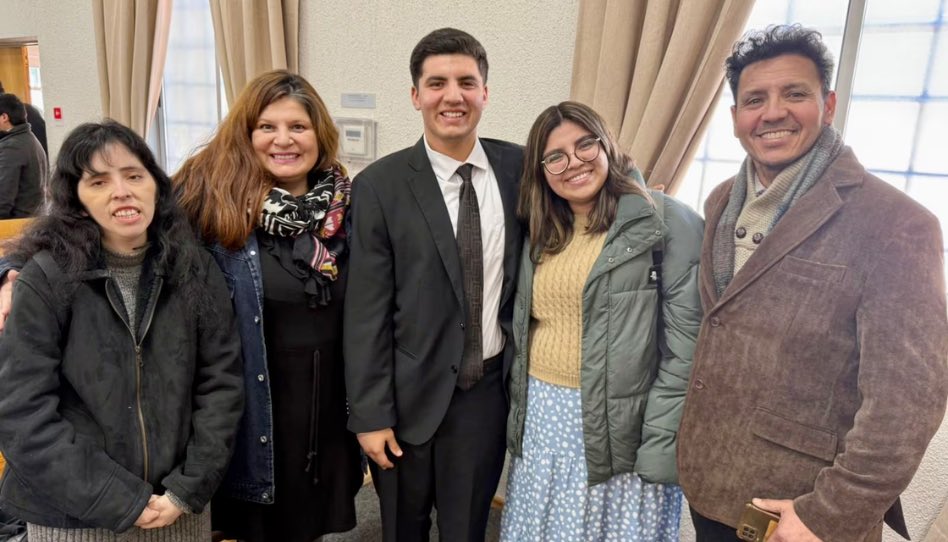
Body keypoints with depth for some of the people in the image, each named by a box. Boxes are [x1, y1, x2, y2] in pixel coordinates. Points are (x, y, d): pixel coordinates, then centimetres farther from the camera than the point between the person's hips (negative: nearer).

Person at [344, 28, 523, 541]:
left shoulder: (519, 168, -2)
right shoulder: (379, 186, -11)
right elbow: (365, 312, -10)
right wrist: (369, 415, -9)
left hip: (490, 390, 2)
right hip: (411, 394, -1)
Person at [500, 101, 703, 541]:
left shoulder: (668, 224, -10)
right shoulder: (540, 231, 8)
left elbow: (685, 348, -14)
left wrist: (660, 444, -16)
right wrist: (518, 407, 10)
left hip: (620, 426, -5)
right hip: (541, 419, 5)